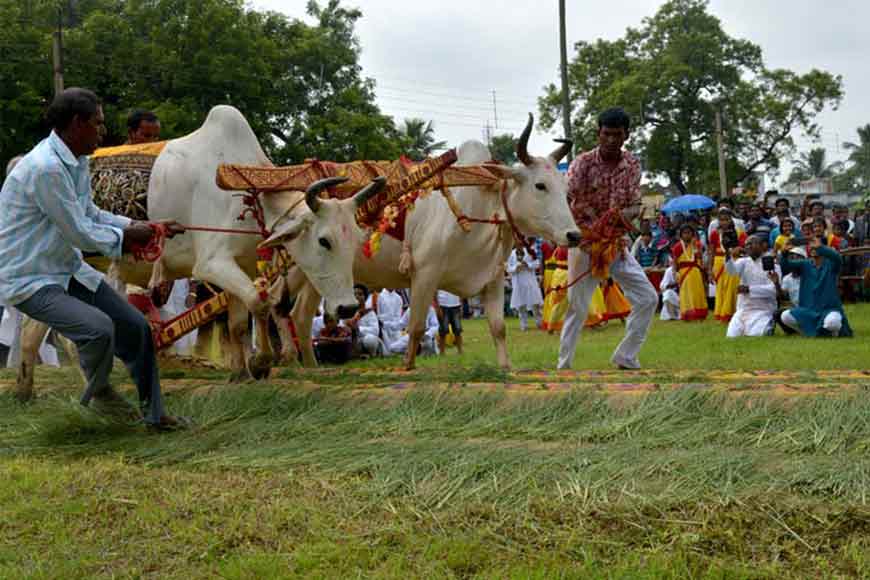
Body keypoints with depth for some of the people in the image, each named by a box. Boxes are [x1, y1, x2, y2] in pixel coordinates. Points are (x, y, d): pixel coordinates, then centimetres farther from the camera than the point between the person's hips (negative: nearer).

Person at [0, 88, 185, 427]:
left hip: (69, 269, 10)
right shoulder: (45, 169, -27)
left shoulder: (77, 161, 3)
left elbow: (90, 214, 16)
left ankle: (153, 413, 25)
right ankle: (98, 393, 2)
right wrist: (125, 237, -5)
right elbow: (78, 233, -21)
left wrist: (143, 227, 7)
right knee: (99, 328, -30)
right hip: (28, 280, -10)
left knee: (136, 326, 8)